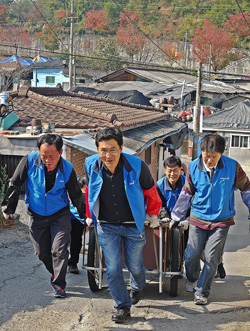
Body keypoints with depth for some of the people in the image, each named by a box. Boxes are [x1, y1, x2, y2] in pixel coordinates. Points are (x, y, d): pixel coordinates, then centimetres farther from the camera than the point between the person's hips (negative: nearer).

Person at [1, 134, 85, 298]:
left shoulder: (68, 169, -15)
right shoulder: (29, 161, -18)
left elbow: (76, 195, 0)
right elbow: (15, 185, -6)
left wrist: (85, 215, 9)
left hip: (60, 215, -2)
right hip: (37, 215, 2)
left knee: (59, 250, -9)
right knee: (42, 252, 10)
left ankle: (59, 285, 7)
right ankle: (55, 272, 39)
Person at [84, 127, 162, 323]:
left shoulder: (136, 166, -20)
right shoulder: (91, 165, -12)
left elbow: (150, 192, -1)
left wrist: (153, 216, 11)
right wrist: (90, 216, 19)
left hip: (133, 226, -1)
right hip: (106, 226, 2)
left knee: (134, 265, 12)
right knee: (113, 269, 1)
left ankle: (138, 287, 47)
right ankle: (123, 307, 18)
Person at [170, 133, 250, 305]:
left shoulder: (232, 166, -11)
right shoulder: (193, 167, -7)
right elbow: (186, 193, 7)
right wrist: (176, 217, 12)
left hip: (222, 221, -1)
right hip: (198, 219, 2)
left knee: (211, 258, -2)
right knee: (191, 255, 2)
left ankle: (202, 291, 15)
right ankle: (192, 279, 35)